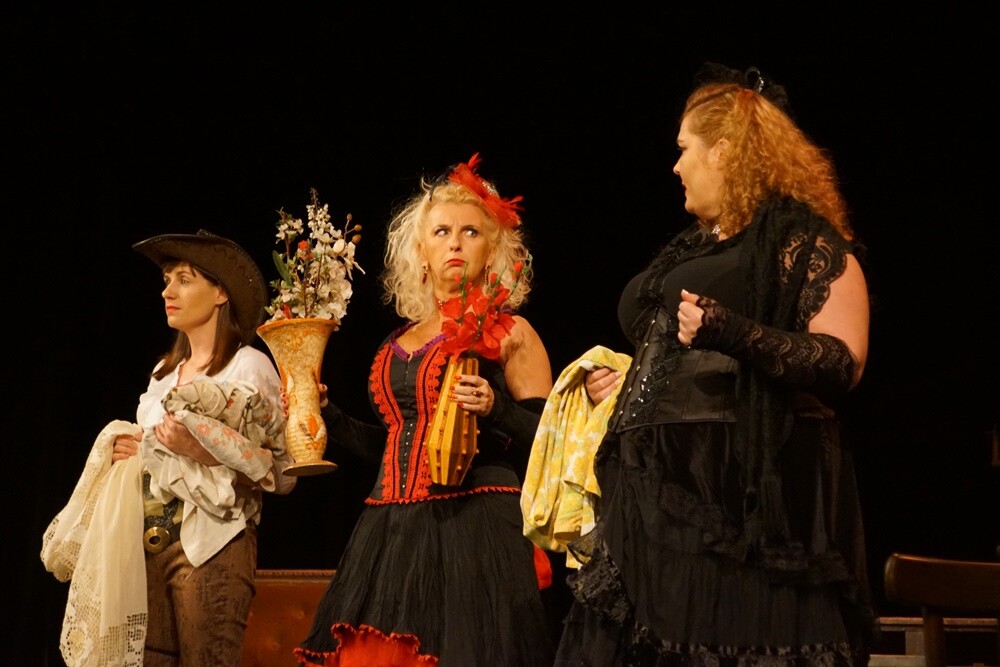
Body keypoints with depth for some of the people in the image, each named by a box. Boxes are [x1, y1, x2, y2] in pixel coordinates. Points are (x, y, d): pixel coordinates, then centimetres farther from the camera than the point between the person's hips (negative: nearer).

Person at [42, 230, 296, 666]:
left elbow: (282, 472, -9)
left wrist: (203, 450, -19)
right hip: (146, 542, 7)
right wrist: (122, 449, 6)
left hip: (209, 543, -7)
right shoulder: (166, 370, 17)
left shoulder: (249, 366, -5)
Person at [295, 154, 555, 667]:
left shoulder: (508, 331, 2)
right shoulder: (399, 344, 18)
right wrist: (325, 413, 13)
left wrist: (494, 410, -19)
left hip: (474, 528, -6)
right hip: (391, 534, 6)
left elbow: (547, 439, -3)